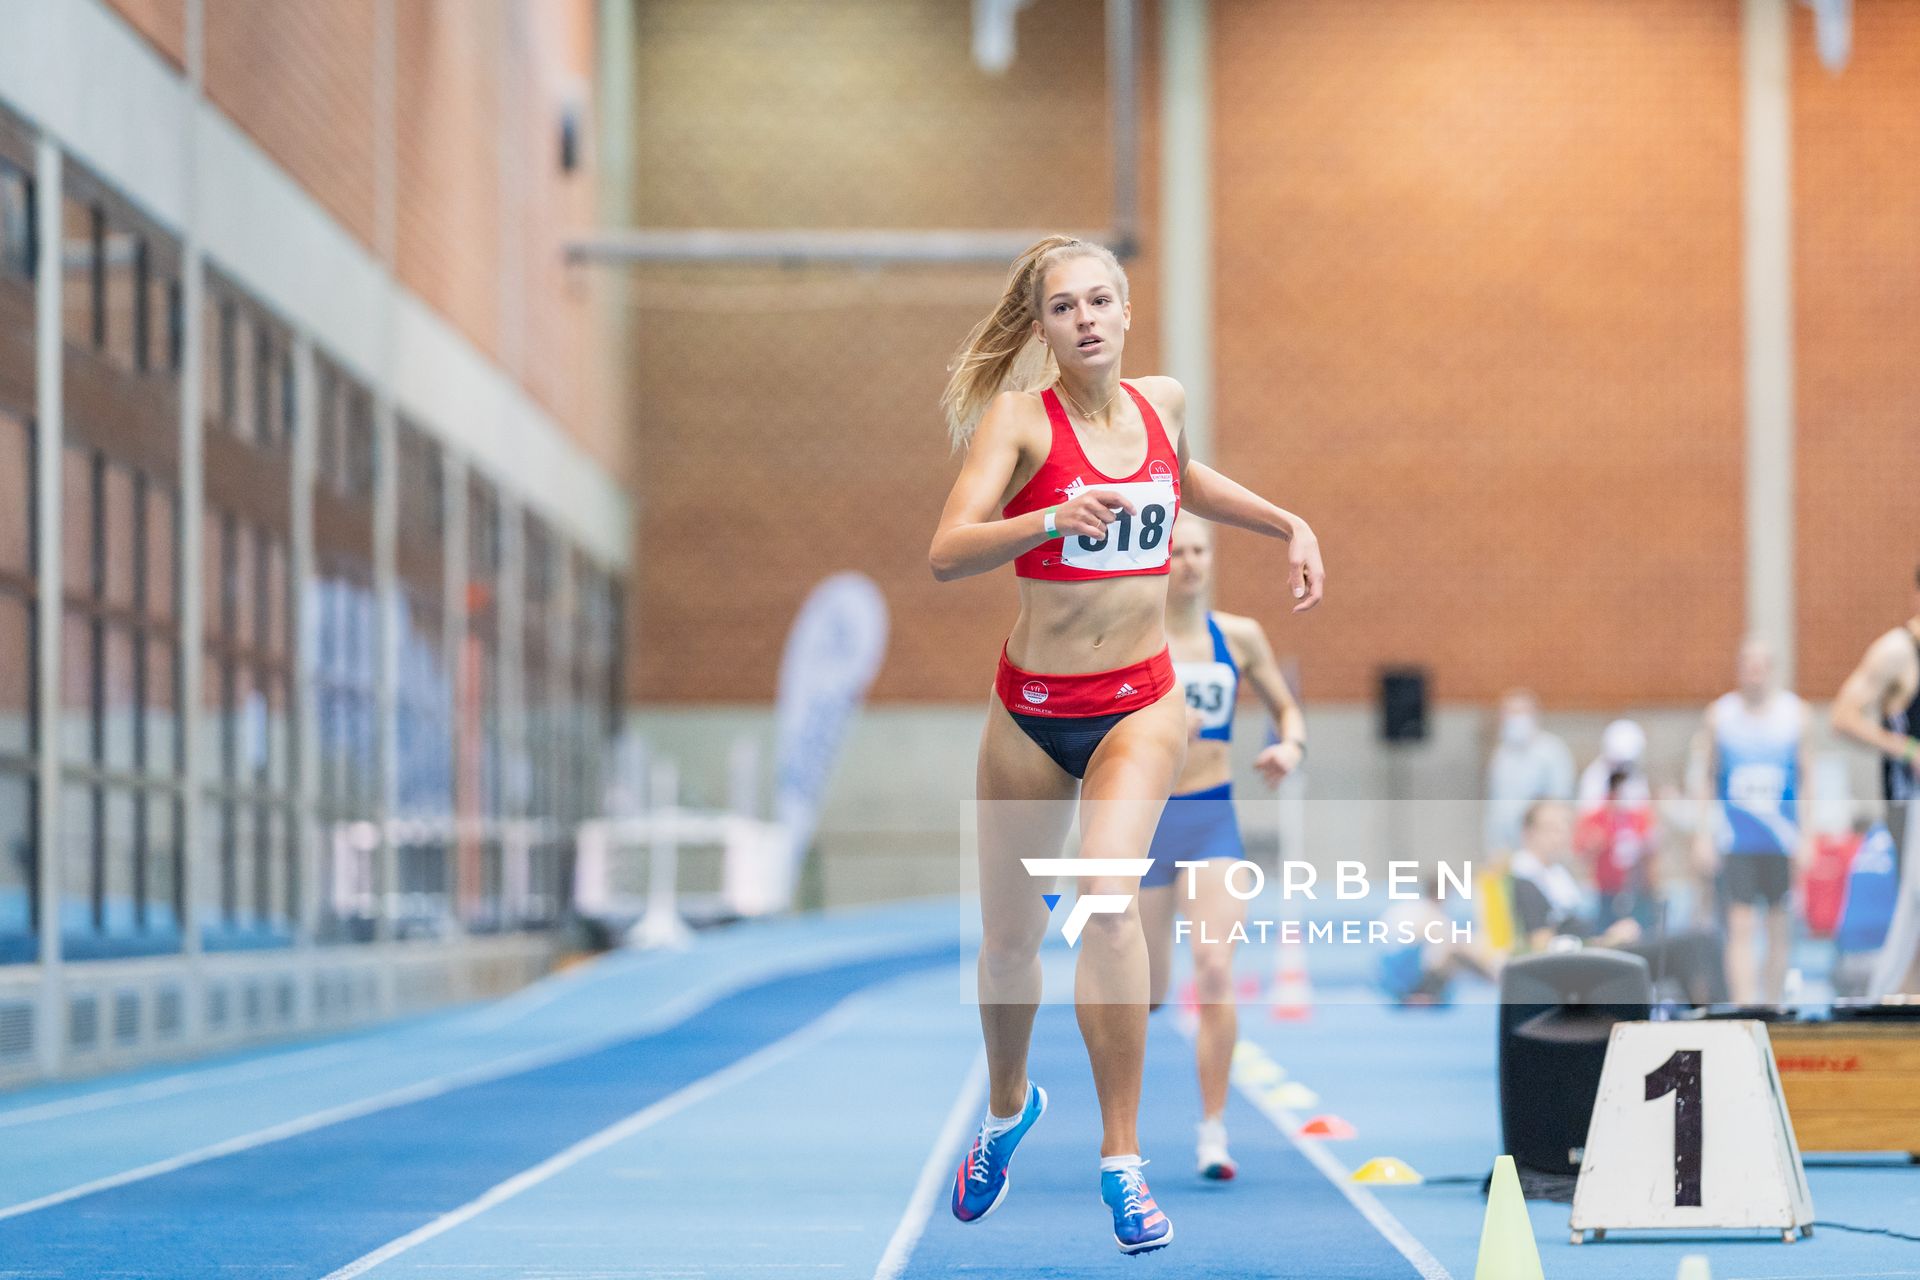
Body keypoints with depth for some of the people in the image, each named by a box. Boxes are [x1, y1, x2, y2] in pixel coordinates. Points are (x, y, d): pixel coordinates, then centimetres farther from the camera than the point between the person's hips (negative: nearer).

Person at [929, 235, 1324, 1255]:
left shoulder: (1163, 401, 2)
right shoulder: (1017, 418, -11)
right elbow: (945, 554, -25)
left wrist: (1287, 525, 22)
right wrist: (1051, 519, -39)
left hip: (1140, 703, 1)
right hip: (1032, 710, -1)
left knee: (1107, 898, -23)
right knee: (1008, 935, 12)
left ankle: (1121, 1159, -19)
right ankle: (1008, 1106, 43)